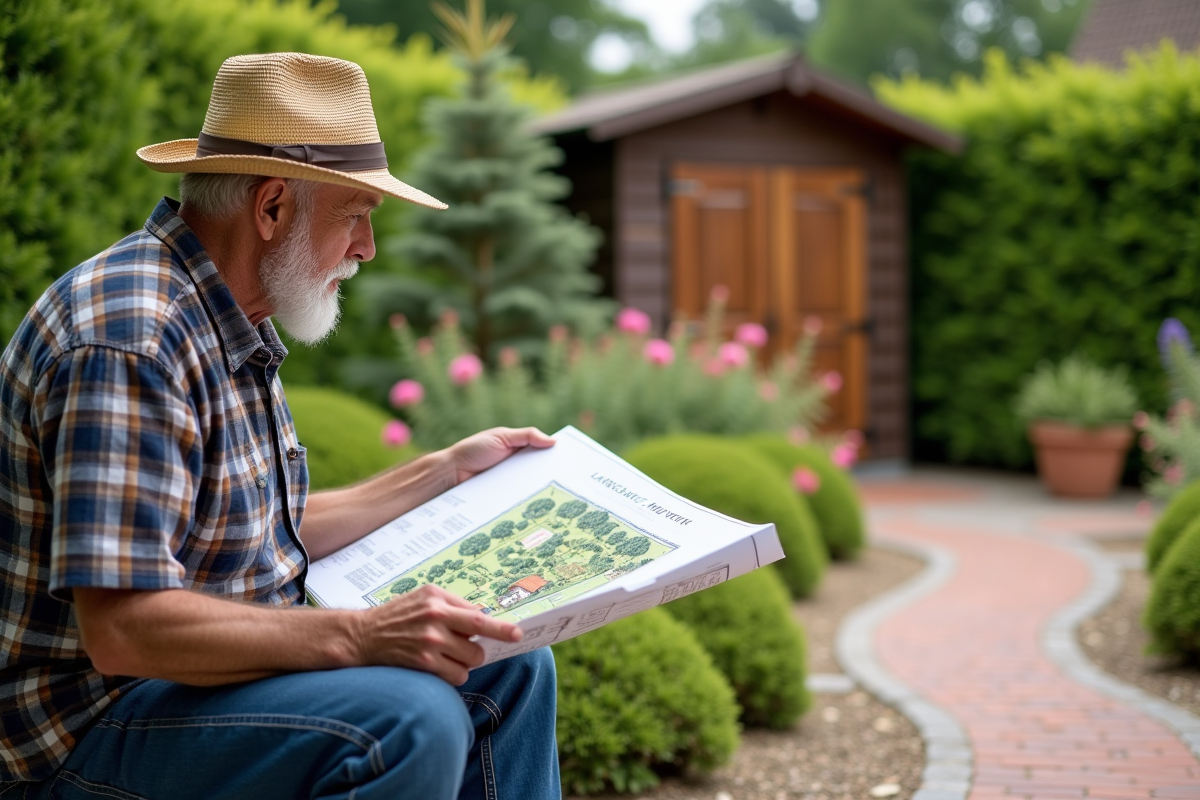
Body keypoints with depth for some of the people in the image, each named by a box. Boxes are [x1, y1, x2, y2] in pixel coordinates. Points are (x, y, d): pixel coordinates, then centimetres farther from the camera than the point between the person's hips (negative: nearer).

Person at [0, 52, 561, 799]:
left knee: (509, 669, 10)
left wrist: (447, 471, 18)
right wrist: (358, 636, -32)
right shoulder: (130, 343, -25)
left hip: (213, 667, 10)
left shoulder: (232, 327, 10)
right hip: (84, 730, -10)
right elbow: (121, 630, -31)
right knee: (411, 721, -31)